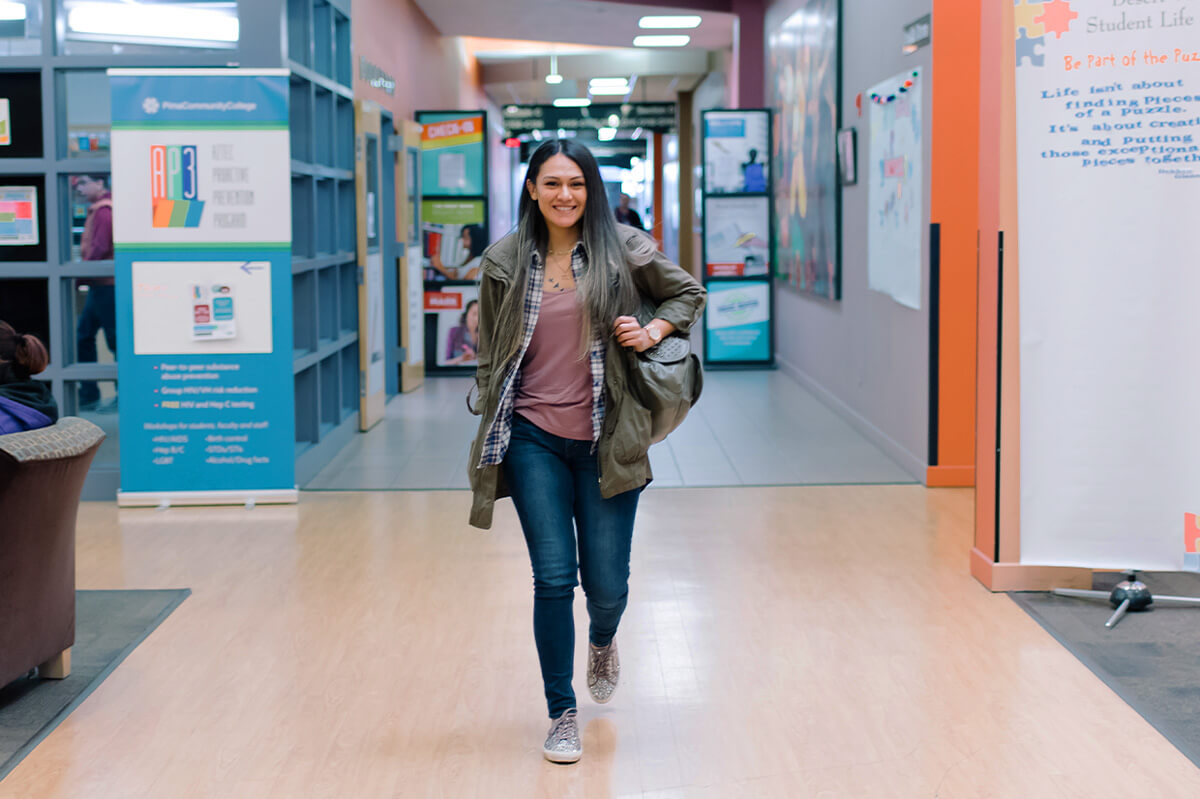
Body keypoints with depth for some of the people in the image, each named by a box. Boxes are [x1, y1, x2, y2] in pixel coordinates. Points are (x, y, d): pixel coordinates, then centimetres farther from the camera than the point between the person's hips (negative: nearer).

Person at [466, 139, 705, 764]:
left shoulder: (622, 249, -1)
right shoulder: (504, 261, 3)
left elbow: (688, 293, 12)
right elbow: (491, 357, 11)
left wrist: (654, 331, -6)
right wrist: (490, 429, 8)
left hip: (605, 442, 0)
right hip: (535, 441, 0)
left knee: (606, 584, 5)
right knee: (553, 578, -3)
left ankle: (602, 643, 43)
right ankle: (561, 715, 15)